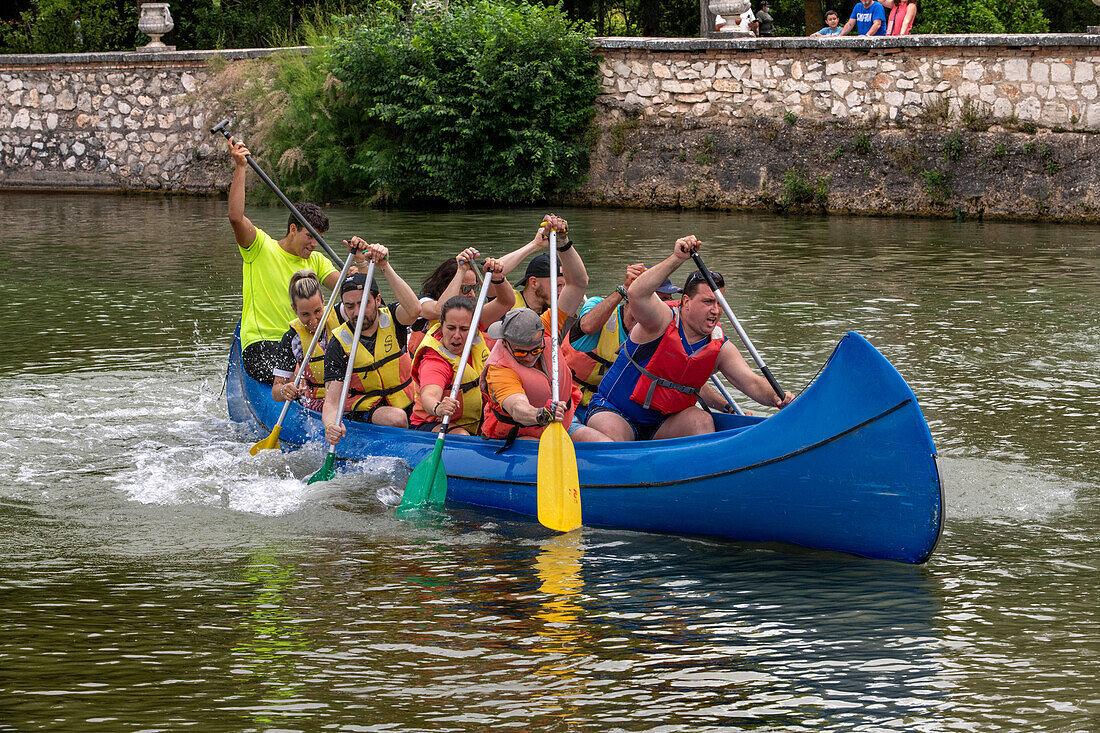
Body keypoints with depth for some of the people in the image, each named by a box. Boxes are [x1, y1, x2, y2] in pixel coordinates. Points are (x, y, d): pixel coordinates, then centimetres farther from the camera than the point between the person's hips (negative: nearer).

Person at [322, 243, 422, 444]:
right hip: (362, 412, -3)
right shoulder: (338, 345, -8)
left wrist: (385, 268, -34)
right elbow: (331, 401, -14)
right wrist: (331, 425, -38)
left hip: (408, 404, 3)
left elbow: (413, 309, -29)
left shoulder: (390, 319, -3)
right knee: (396, 418, -34)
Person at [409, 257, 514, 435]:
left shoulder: (473, 328, -6)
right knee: (461, 437, -37)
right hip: (432, 426, -7)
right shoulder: (434, 361, -27)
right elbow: (429, 394, -45)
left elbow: (505, 302, -5)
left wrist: (498, 279, -26)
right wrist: (437, 408, -68)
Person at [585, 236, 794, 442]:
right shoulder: (664, 320, -18)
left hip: (663, 423, 4)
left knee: (702, 420, -23)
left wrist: (777, 399, -32)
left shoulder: (720, 348, -2)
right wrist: (676, 259, -46)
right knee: (612, 435, -35)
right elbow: (636, 294, -38)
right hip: (611, 411, -4)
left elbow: (751, 382, -10)